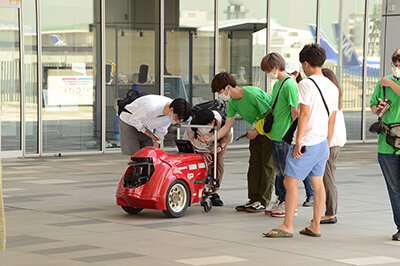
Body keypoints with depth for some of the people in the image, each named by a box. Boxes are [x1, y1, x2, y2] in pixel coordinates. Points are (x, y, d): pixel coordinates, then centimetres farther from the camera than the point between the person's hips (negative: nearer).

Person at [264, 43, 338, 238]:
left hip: (306, 143, -8)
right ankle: (315, 226, 14)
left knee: (290, 182, -5)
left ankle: (287, 226, -6)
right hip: (322, 142, 8)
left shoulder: (307, 84, -12)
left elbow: (304, 114, -18)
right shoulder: (332, 87, 12)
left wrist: (298, 141, -17)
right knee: (317, 183, 11)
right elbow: (332, 120, 15)